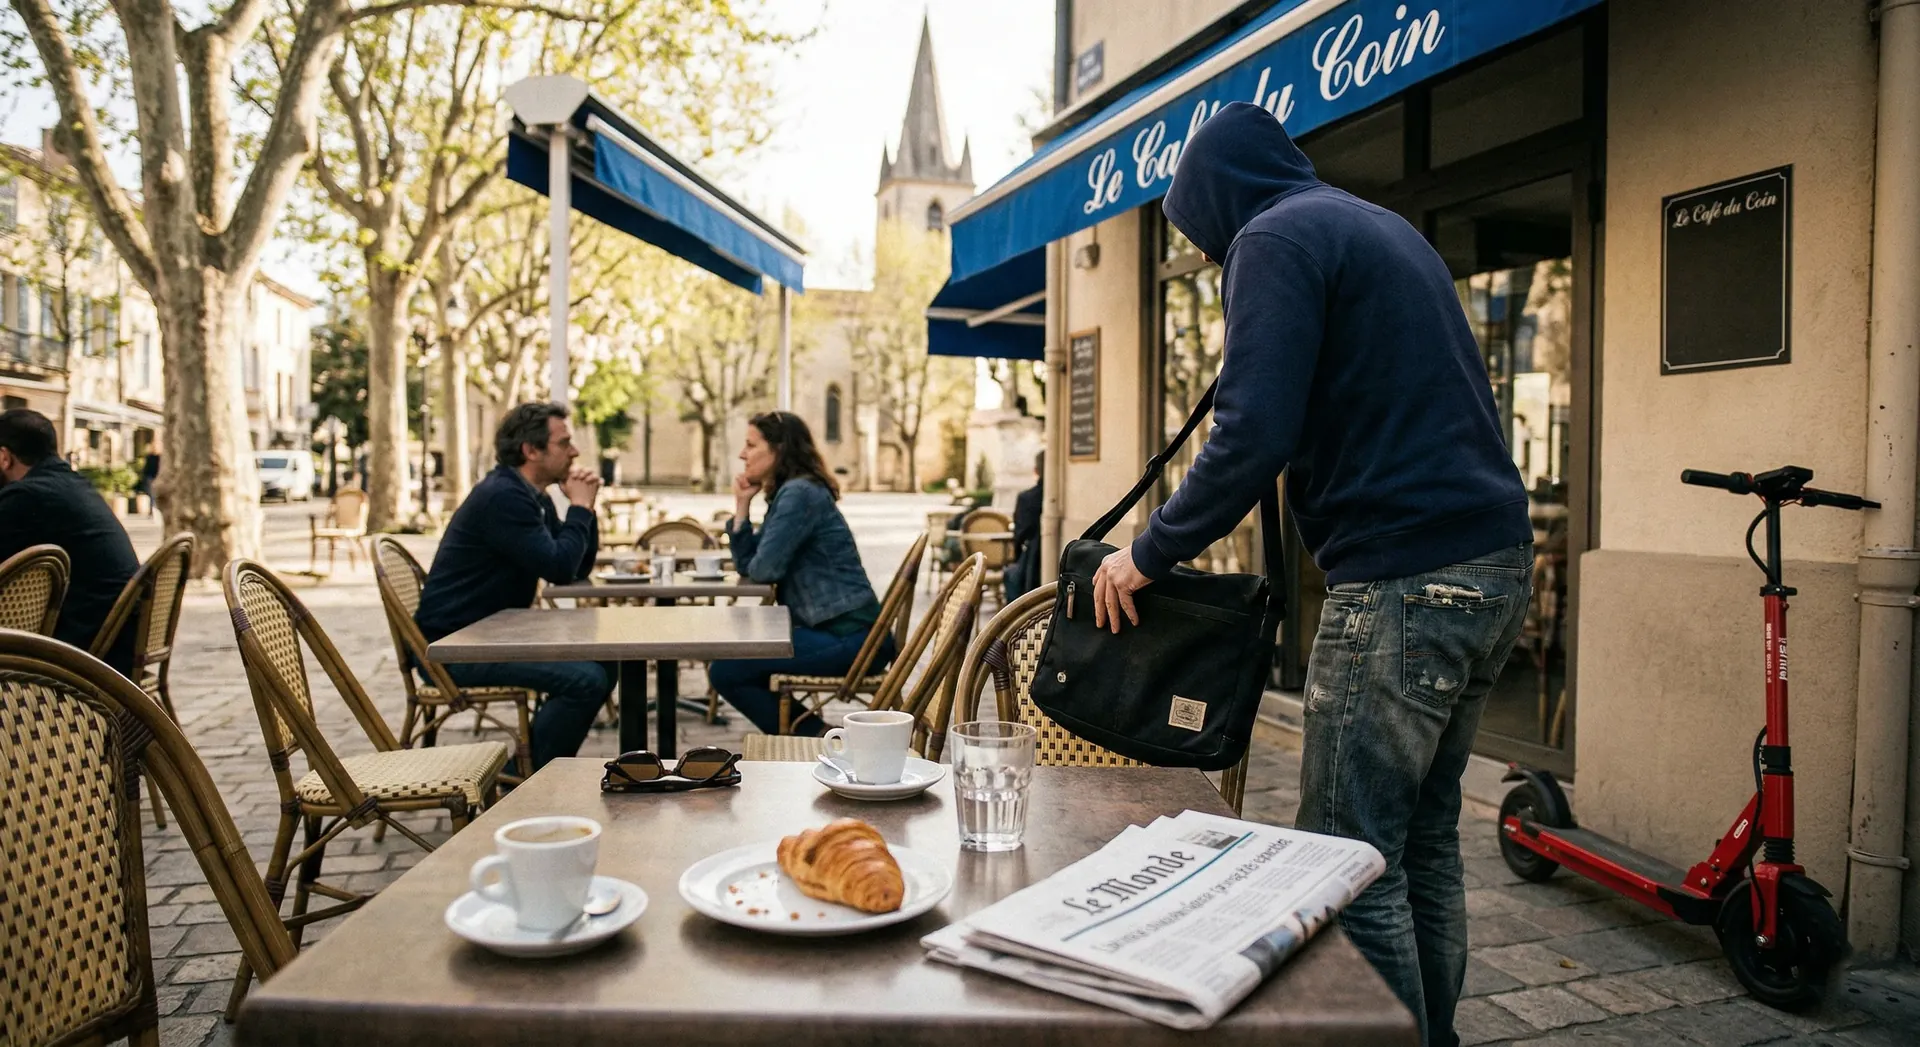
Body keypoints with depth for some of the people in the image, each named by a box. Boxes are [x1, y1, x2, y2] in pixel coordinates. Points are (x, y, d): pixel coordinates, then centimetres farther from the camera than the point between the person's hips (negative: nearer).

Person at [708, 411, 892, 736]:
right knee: (729, 658, 21)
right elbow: (747, 564, 14)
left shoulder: (799, 493, -14)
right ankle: (814, 735, 16)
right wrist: (742, 505, 4)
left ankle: (813, 736, 1)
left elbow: (764, 569, -19)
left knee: (723, 671, -9)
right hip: (832, 629, 10)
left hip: (847, 637, -10)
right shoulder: (786, 493, 16)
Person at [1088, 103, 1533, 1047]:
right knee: (1425, 841, 17)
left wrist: (1148, 556, -8)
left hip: (1404, 580, -10)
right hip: (1492, 563, 10)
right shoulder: (1385, 228, 23)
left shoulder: (1276, 237, -6)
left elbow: (1254, 435, -18)